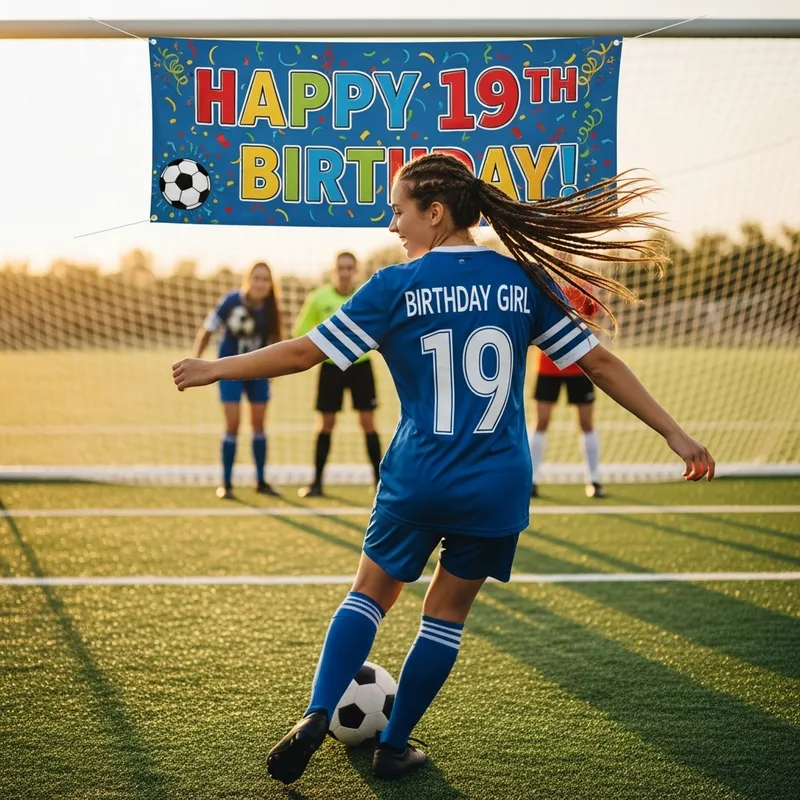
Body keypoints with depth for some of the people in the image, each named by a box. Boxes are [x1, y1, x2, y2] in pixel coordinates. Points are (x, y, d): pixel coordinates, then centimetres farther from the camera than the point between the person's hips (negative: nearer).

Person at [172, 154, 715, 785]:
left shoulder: (397, 287, -6)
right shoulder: (524, 279, 0)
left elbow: (303, 353, -5)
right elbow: (599, 361, 1)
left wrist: (214, 370, 8)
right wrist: (675, 432, 8)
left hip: (417, 479, -1)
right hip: (497, 489, 2)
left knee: (371, 594, 17)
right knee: (447, 614, 16)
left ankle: (317, 717, 1)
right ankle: (394, 748, 23)